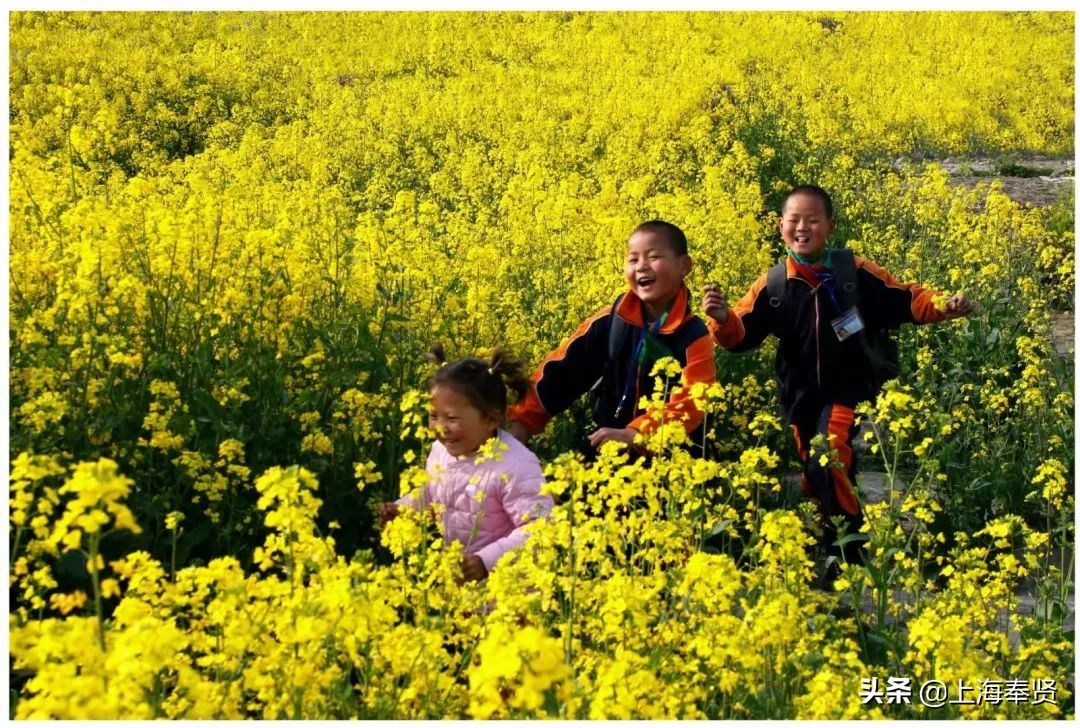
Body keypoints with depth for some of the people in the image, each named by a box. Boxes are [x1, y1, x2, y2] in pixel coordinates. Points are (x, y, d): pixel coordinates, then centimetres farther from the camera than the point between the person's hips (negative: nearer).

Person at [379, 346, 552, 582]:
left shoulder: (515, 467, -24)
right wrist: (400, 509, 2)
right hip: (447, 568, 7)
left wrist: (487, 560, -33)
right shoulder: (441, 450, -1)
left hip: (498, 575, -7)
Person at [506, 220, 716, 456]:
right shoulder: (609, 321, -1)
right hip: (604, 444, 2)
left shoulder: (693, 337, -10)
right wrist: (522, 421, -12)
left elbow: (690, 403, -19)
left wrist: (634, 434, -33)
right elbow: (560, 370, -1)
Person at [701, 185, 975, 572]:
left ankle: (851, 551, -4)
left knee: (827, 467, -21)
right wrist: (721, 318, -27)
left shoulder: (855, 272, -6)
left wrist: (943, 307, -18)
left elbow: (905, 300, -2)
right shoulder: (772, 286, -2)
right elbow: (740, 334, -5)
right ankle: (822, 552, 32)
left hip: (847, 393, -4)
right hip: (800, 399, 4)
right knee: (813, 481, 13)